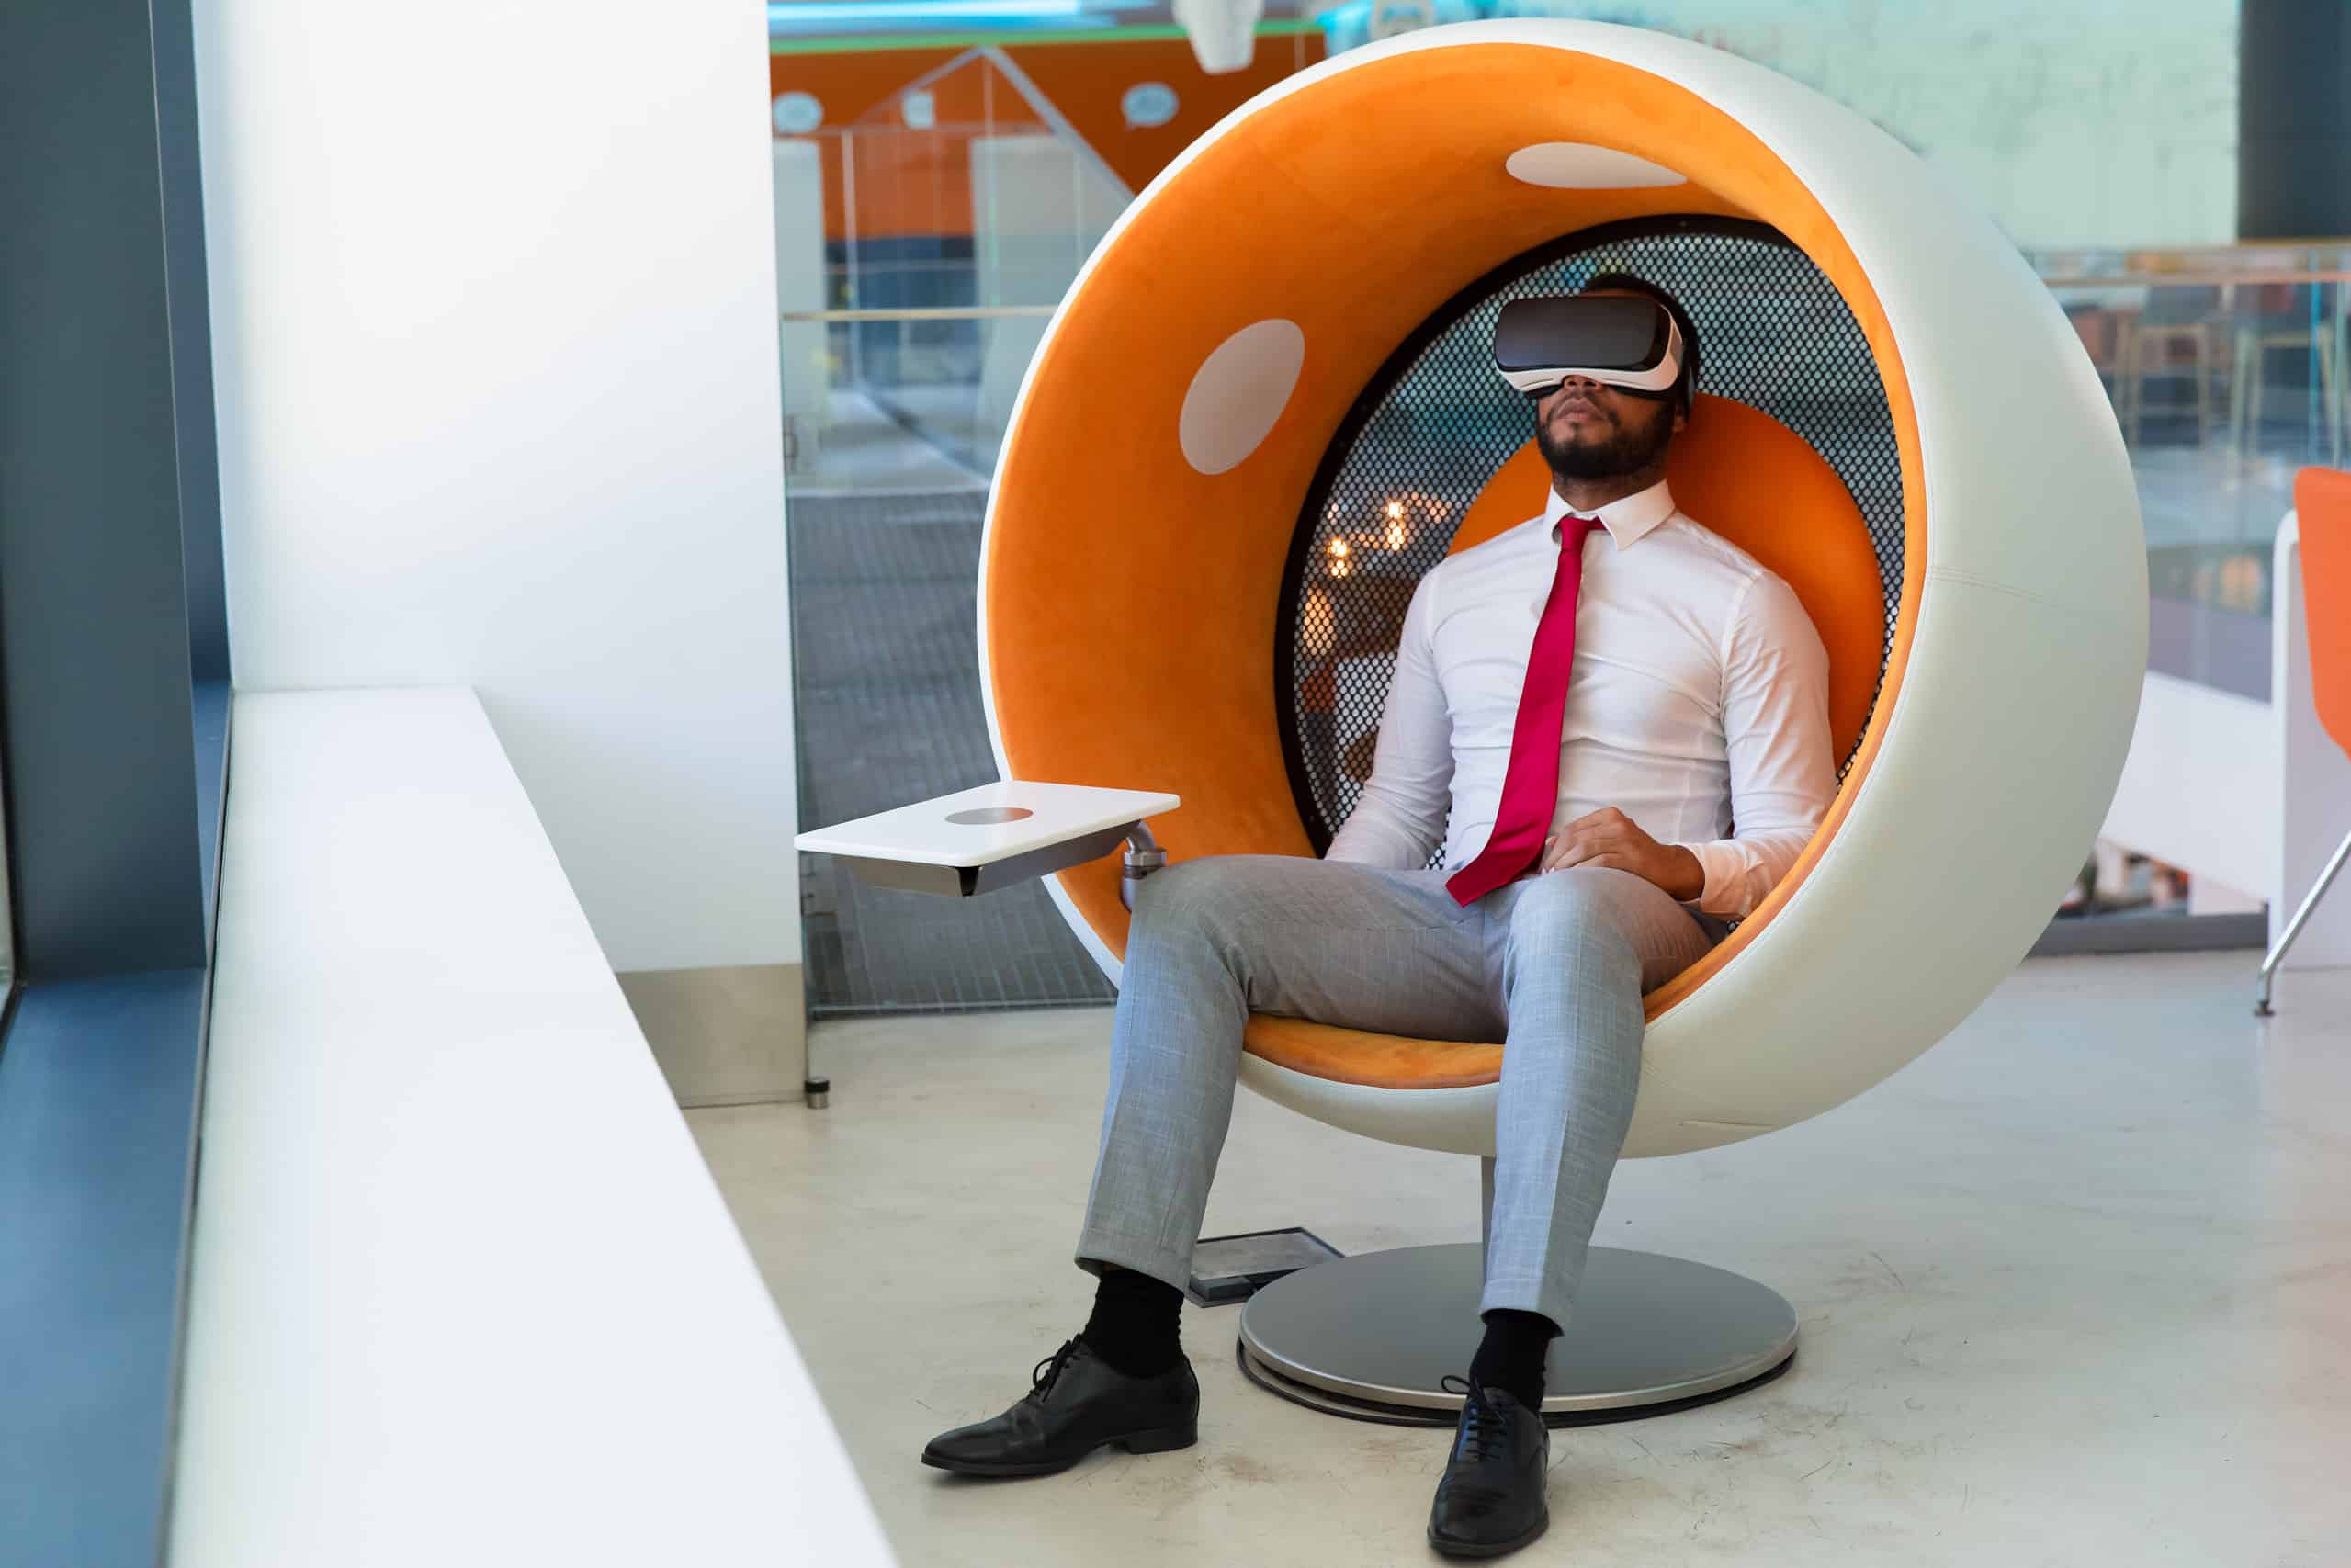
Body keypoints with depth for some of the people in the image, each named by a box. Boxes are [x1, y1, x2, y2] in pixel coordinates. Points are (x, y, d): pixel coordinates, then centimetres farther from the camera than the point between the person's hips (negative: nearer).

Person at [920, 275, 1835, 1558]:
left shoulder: (1743, 603, 10)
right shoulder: (1455, 589, 23)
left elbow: (1792, 846, 3)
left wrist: (1681, 864, -19)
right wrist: (1302, 950, 4)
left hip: (1631, 927, -4)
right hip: (1442, 924, 5)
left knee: (1568, 910, -42)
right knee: (1188, 902, -20)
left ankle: (1507, 1397, -47)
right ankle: (1131, 1349, -26)